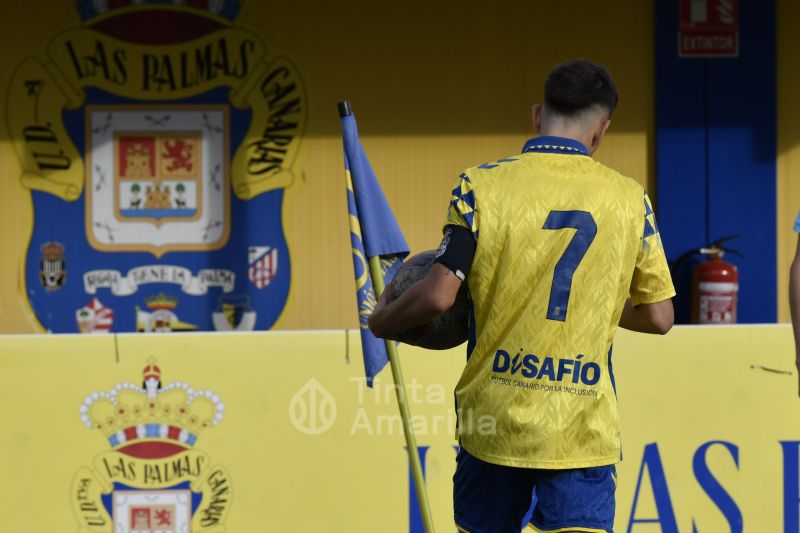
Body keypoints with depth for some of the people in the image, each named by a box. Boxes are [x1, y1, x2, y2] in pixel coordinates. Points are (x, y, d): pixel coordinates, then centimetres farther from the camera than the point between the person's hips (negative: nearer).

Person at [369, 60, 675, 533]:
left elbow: (438, 296, -11)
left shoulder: (483, 185, -5)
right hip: (585, 429, 0)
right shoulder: (629, 198, 1)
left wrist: (384, 322, 10)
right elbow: (658, 317, 6)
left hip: (495, 420, 0)